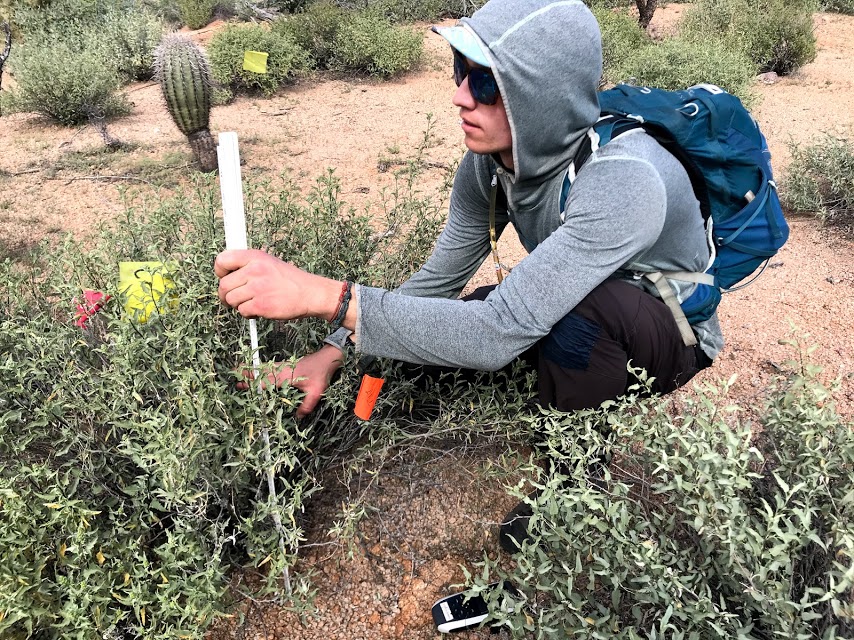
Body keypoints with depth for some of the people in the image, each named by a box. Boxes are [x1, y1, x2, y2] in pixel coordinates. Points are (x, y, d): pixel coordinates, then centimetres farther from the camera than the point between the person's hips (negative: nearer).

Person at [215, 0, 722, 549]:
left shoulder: (624, 180, -37)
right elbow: (437, 280, -6)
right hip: (582, 331, 6)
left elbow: (499, 333, -42)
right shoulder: (490, 162, -15)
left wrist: (324, 295, -45)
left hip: (672, 333, -6)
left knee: (575, 307, -36)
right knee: (441, 328, -6)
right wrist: (333, 355, -17)